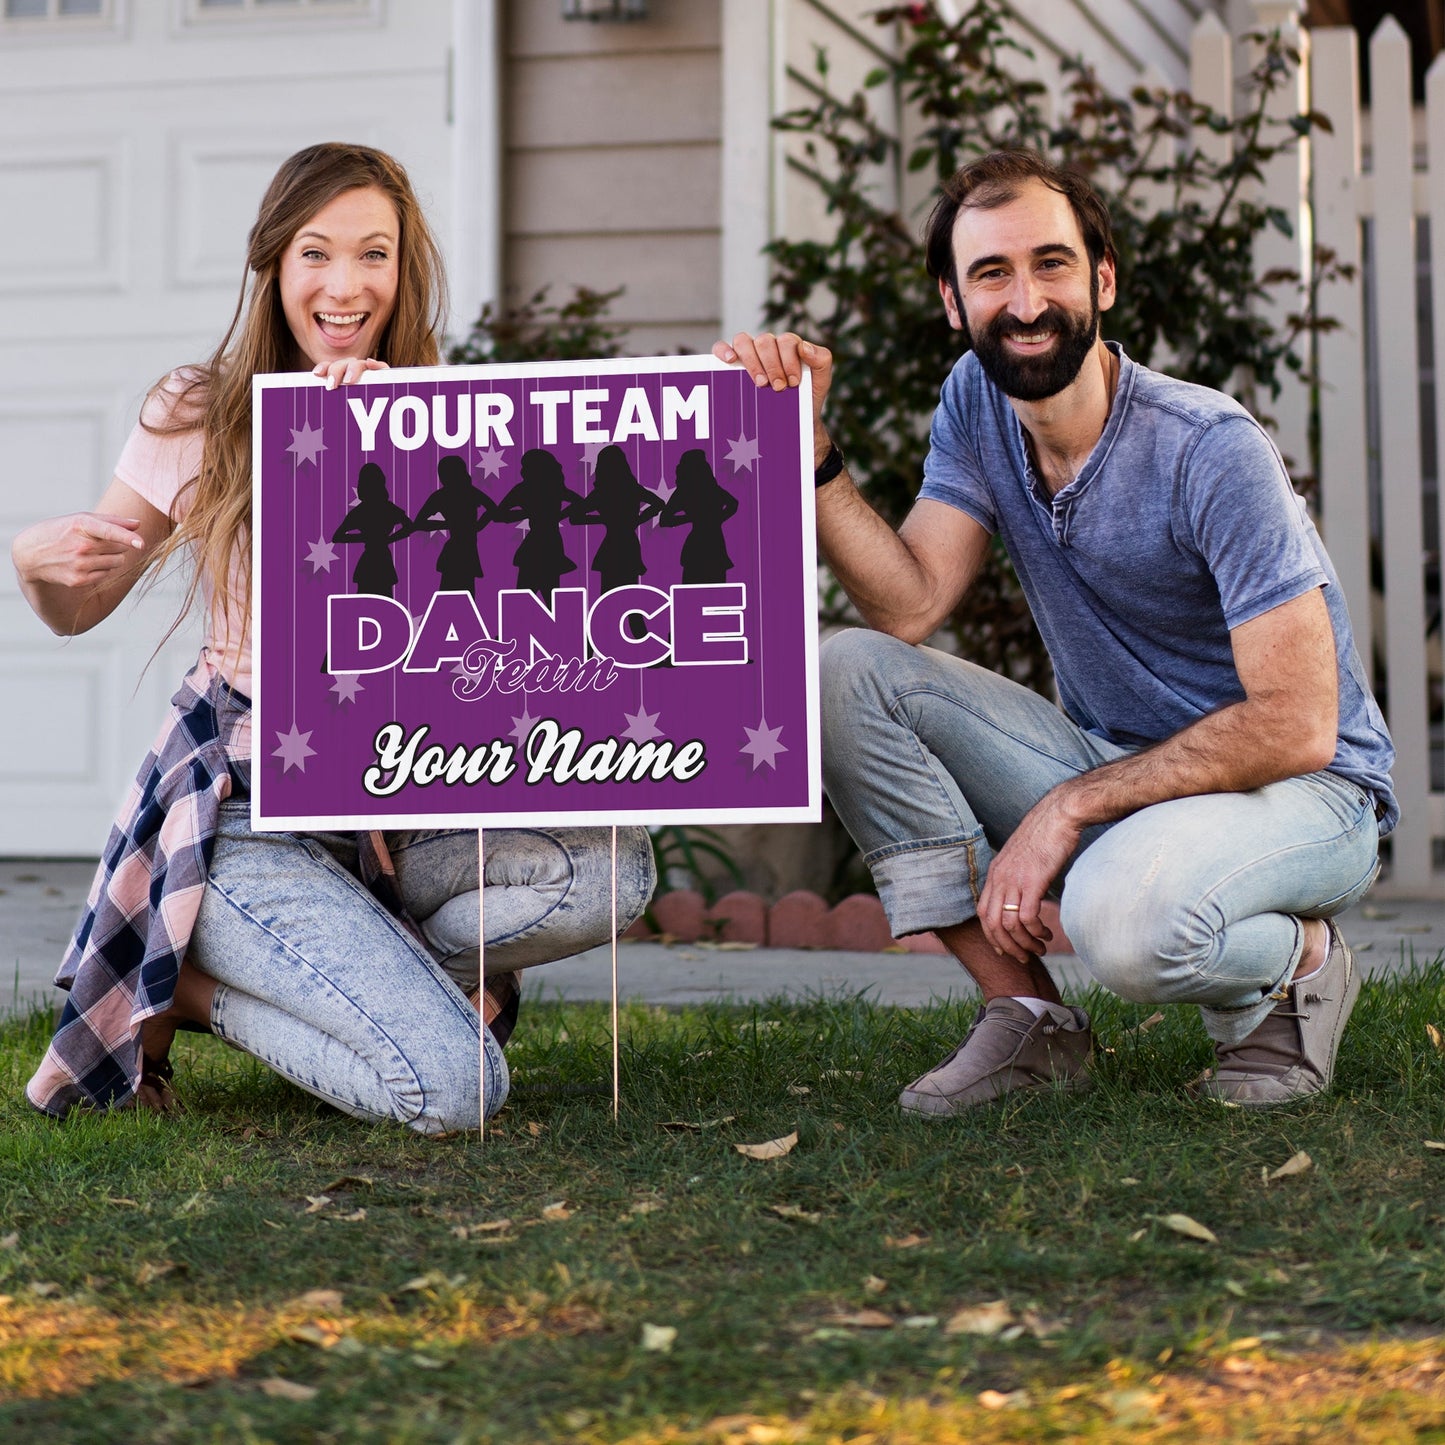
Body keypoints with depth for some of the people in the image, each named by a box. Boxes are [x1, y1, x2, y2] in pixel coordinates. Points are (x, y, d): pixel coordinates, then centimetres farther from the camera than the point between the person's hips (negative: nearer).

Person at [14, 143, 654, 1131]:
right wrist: (37, 559, -15)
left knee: (616, 868, -23)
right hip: (243, 807, -4)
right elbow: (75, 611, 9)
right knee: (454, 1087, -22)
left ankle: (368, 964, -3)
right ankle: (178, 988, 3)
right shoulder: (199, 416, -1)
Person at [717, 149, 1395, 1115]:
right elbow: (910, 605, -10)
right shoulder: (977, 404, 0)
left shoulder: (1210, 450, -21)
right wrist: (808, 444, -21)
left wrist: (1069, 806, -24)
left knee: (1124, 913, -39)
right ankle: (1029, 1020, -8)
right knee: (851, 672, -12)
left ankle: (1302, 961, -2)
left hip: (1299, 788, -7)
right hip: (1107, 766, 7)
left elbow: (1296, 726, -23)